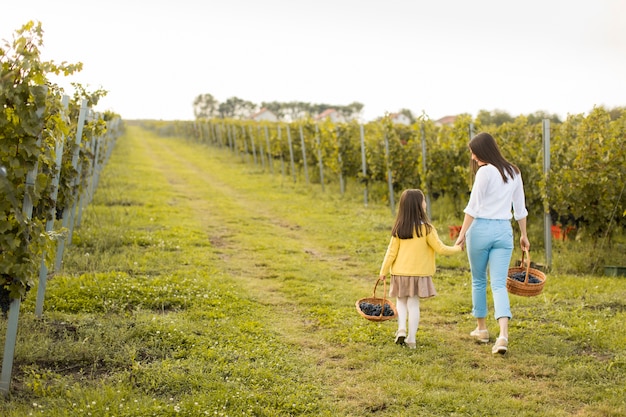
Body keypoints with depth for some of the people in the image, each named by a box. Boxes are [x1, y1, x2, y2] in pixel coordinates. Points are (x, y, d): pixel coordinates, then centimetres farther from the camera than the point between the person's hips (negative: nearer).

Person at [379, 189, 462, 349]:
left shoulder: (399, 228, -4)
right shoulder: (426, 228, -12)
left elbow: (391, 252, -1)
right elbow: (440, 249, -7)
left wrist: (384, 271, 10)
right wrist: (457, 248, 11)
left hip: (400, 273, 2)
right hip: (419, 273, -2)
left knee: (401, 301, 18)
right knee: (413, 304, 4)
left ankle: (402, 328, -1)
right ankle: (411, 339, 6)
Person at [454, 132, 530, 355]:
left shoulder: (485, 171, -9)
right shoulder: (514, 172, 10)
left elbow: (473, 206, -11)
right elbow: (520, 208, 16)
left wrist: (462, 233, -10)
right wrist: (524, 235, 23)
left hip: (481, 228, -4)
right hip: (504, 230, 4)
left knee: (478, 281, 15)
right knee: (499, 284, -1)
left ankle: (481, 328, 26)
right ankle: (503, 334, -19)